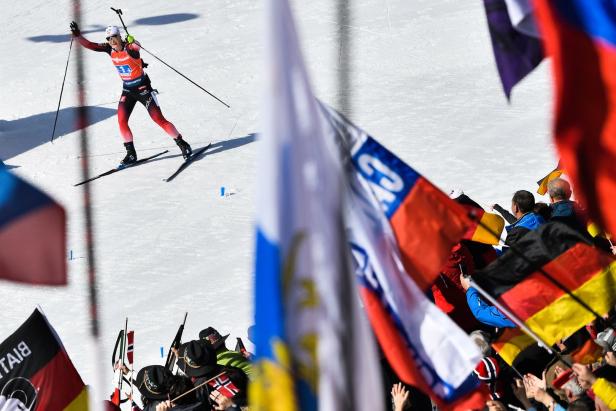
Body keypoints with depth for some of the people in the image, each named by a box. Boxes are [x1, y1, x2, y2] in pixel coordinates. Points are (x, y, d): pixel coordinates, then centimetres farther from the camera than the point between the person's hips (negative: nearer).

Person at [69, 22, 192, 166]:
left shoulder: (130, 48, -24)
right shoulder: (109, 49, -5)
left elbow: (136, 47, -48)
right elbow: (89, 45, -4)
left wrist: (132, 43, -70)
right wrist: (77, 35, -18)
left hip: (143, 89, -6)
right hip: (127, 90, 6)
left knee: (159, 119, -7)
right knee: (121, 121, -6)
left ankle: (183, 145, 6)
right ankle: (131, 154, 7)